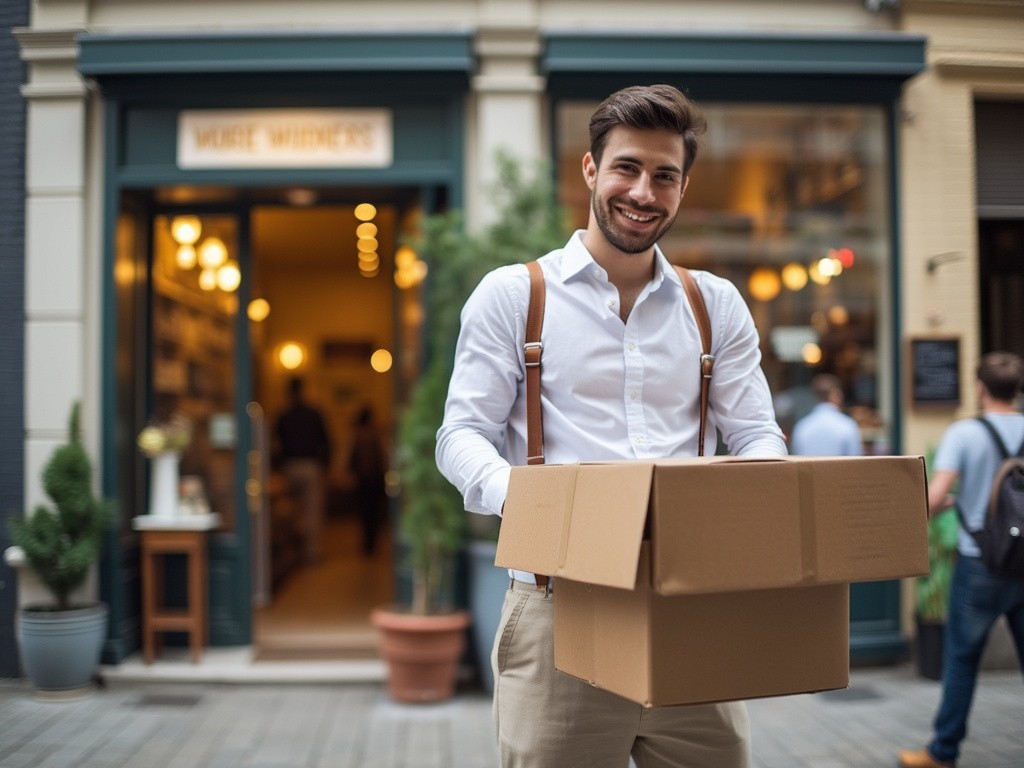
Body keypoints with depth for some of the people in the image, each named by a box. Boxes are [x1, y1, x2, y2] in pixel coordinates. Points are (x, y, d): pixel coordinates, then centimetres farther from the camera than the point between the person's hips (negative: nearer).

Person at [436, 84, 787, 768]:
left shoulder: (717, 305, 14)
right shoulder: (512, 295, 5)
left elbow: (756, 433, 11)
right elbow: (462, 434, 0)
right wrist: (518, 496, -22)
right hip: (560, 612, -2)